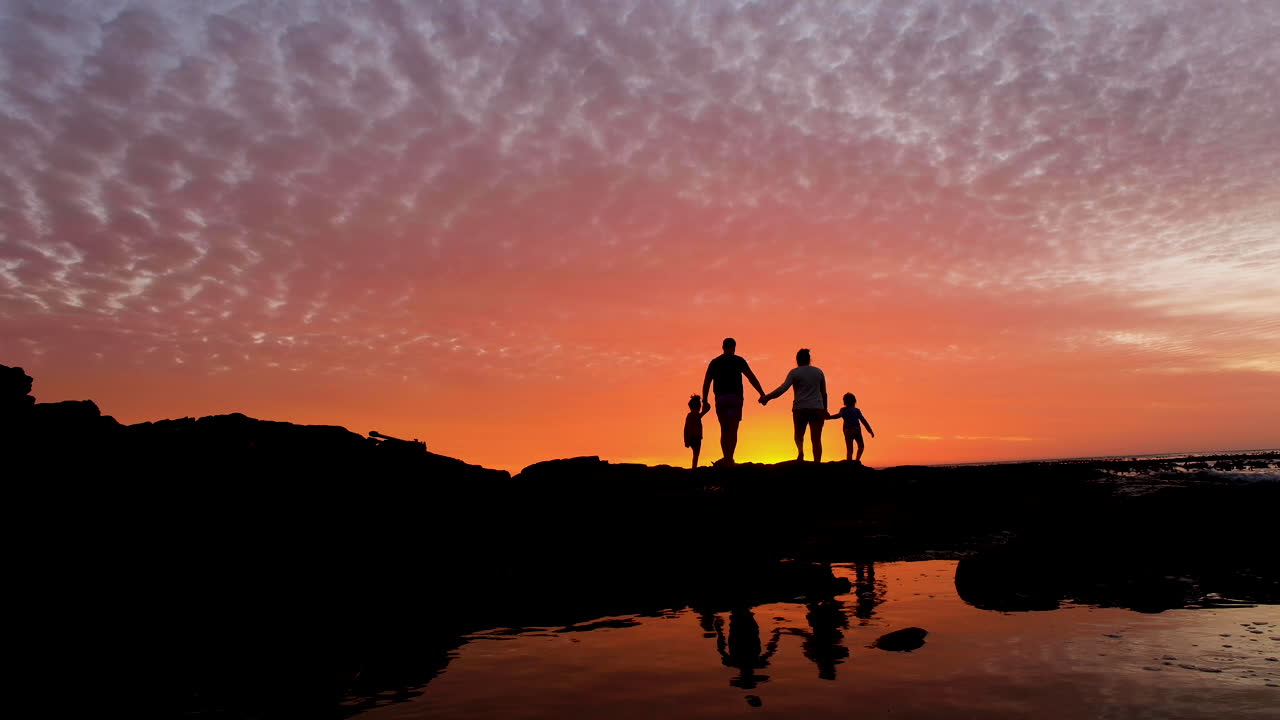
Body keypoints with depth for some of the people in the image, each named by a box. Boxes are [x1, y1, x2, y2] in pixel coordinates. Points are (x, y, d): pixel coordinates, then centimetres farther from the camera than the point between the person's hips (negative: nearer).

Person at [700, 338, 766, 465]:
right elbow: (751, 377, 1)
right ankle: (729, 459, -16)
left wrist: (704, 401, 11)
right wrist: (762, 394, 3)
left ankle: (727, 459, 2)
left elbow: (706, 382, 9)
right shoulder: (738, 360, 6)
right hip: (735, 397, -3)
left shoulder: (714, 362, 14)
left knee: (724, 430, 10)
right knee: (732, 430, -5)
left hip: (720, 398, 3)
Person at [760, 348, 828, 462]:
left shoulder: (795, 372, 1)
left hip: (800, 408, -1)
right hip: (817, 409, 1)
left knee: (799, 434, 17)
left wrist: (766, 397, -12)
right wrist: (825, 410, 24)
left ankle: (800, 451, -12)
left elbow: (783, 388, -11)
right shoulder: (819, 372, 12)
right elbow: (824, 393, 15)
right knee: (816, 439, 0)